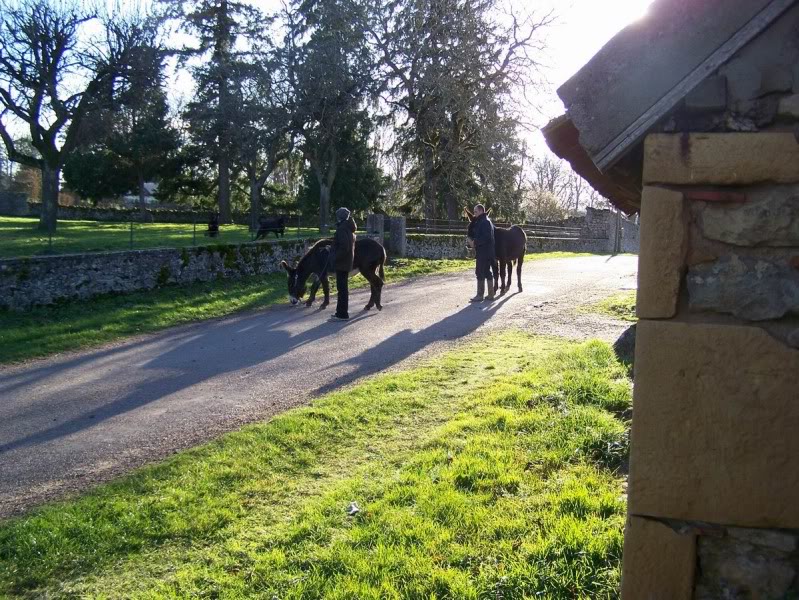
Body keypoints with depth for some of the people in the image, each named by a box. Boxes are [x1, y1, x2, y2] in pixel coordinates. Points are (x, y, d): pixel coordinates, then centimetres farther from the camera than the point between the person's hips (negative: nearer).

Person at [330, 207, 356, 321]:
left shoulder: (342, 230, -18)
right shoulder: (350, 229, 12)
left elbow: (344, 247, -25)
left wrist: (336, 259, -17)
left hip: (341, 263, -10)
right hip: (348, 262, 10)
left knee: (342, 287, -5)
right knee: (343, 287, 16)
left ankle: (342, 314, -1)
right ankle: (341, 312, 25)